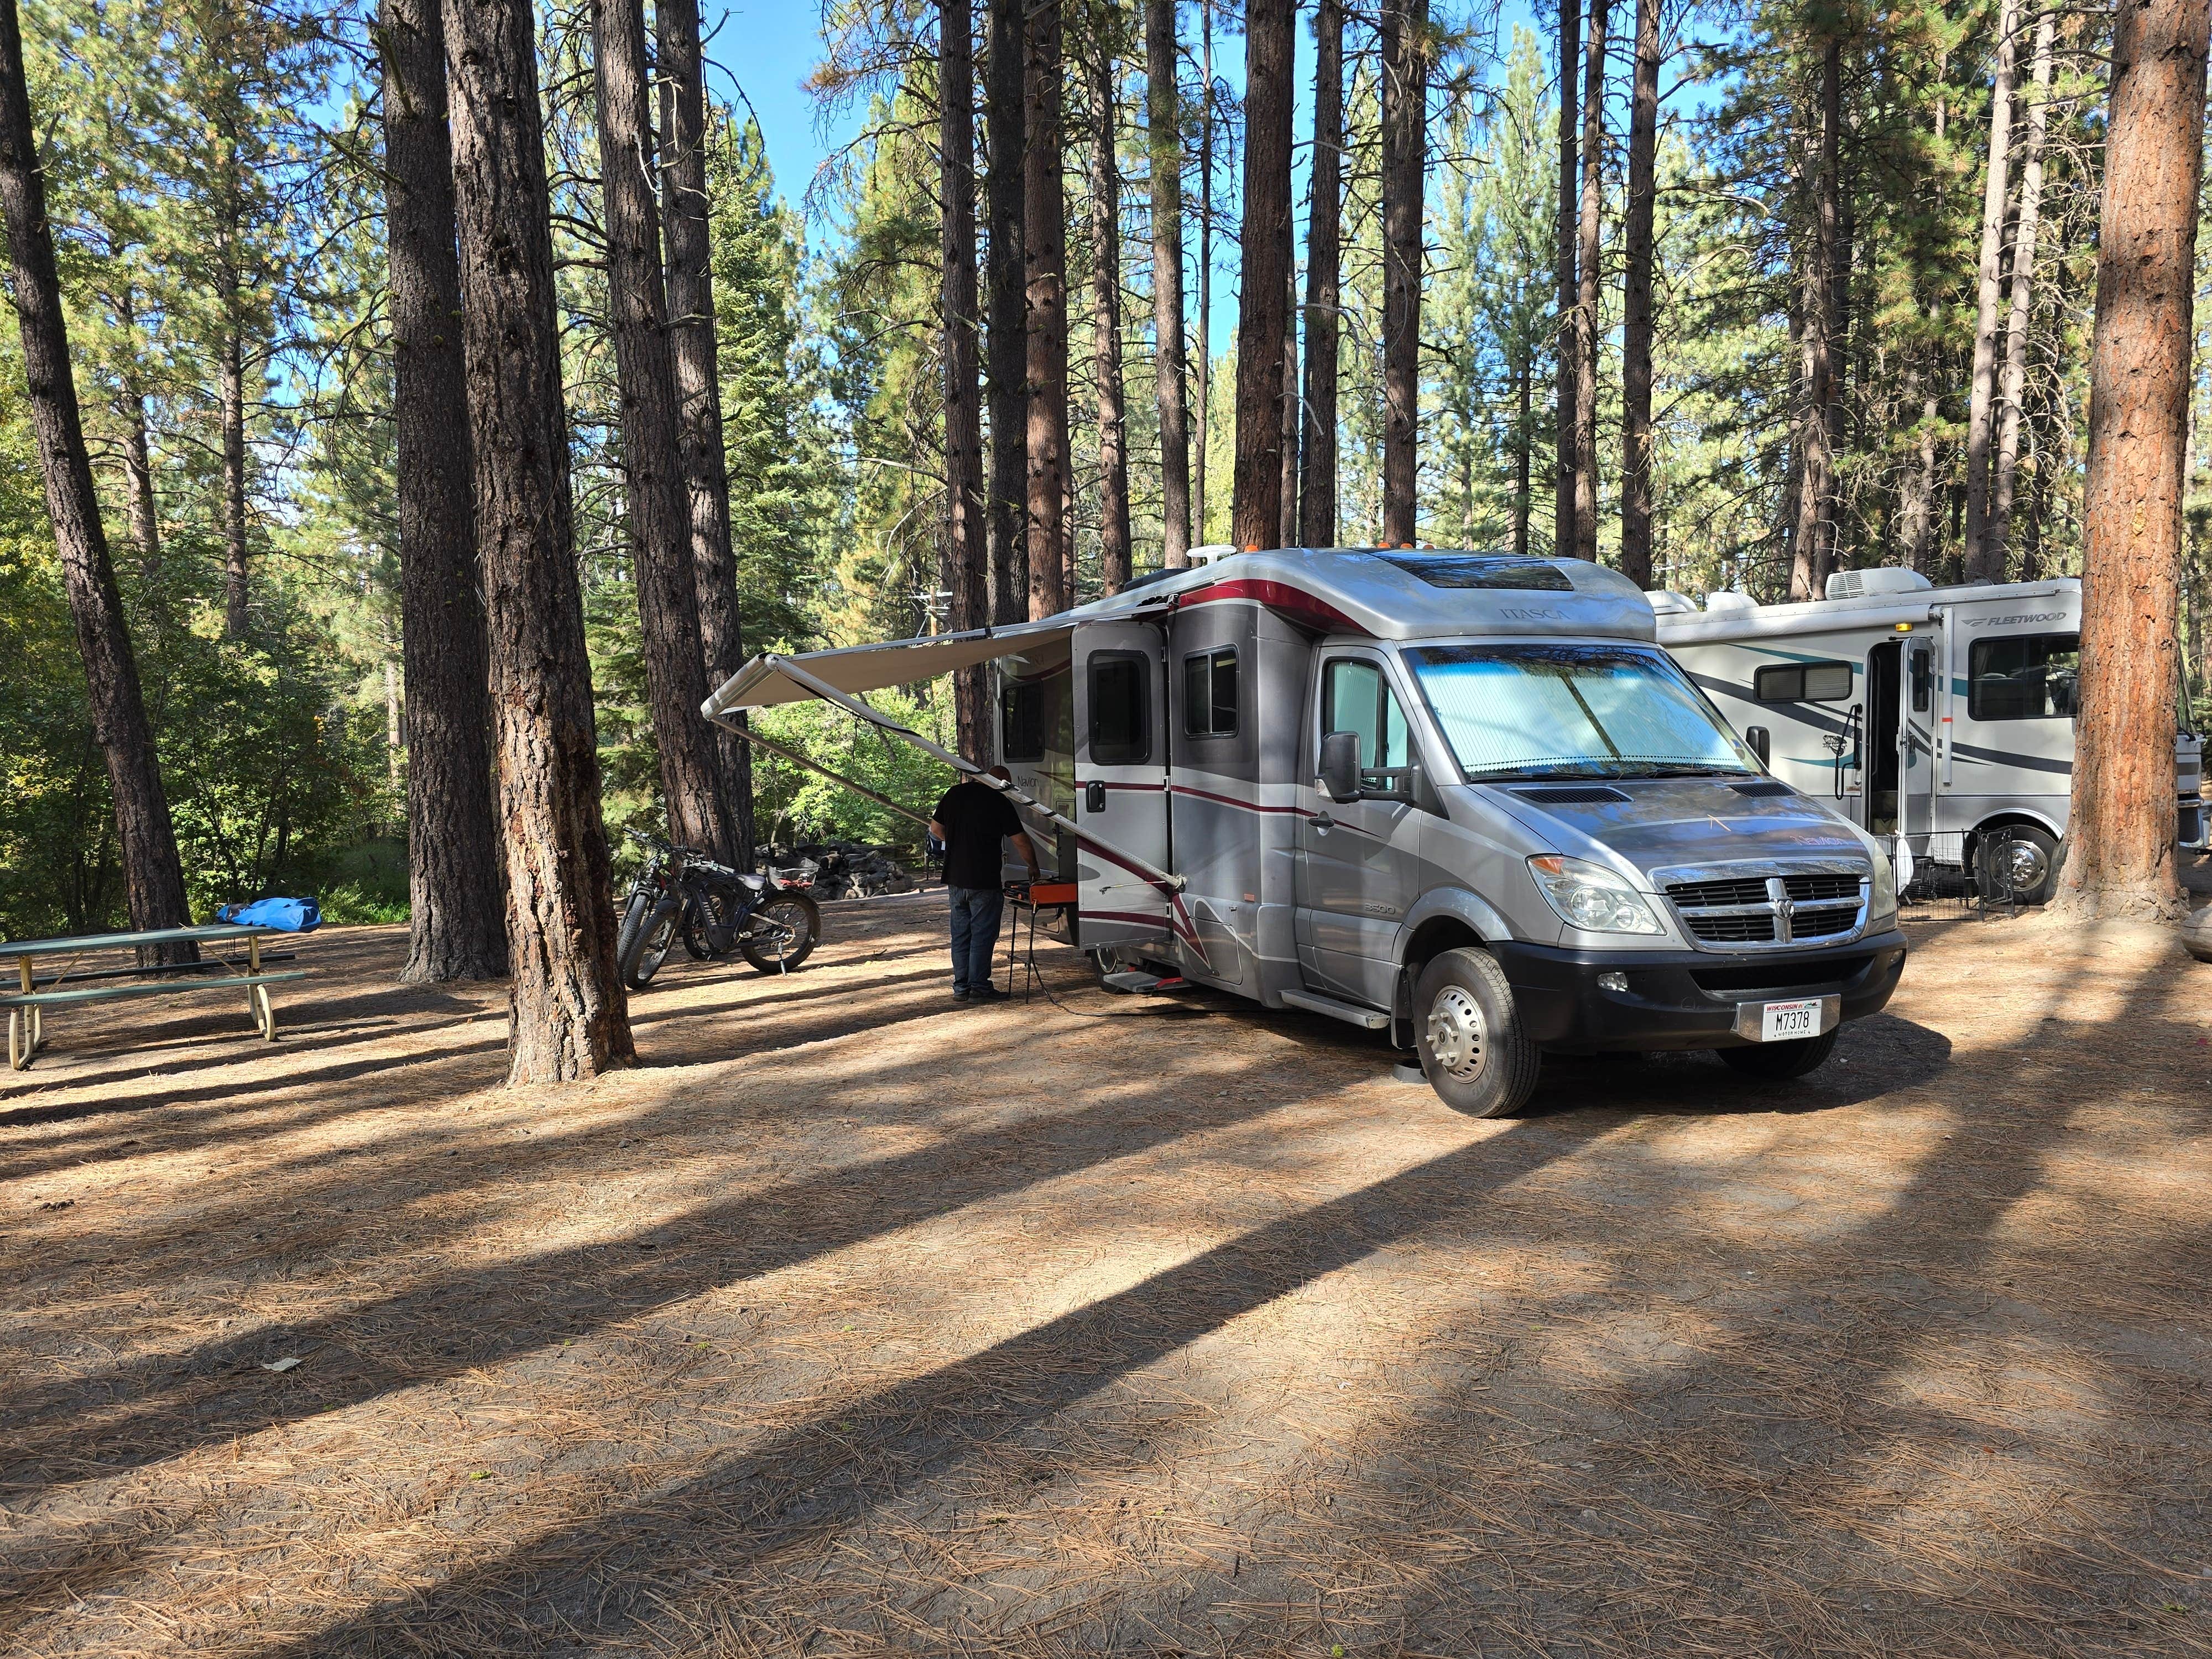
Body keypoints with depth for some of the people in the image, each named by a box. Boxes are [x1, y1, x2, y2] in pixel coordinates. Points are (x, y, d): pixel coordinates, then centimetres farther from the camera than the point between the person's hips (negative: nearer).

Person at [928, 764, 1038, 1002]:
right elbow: (1020, 841, -4)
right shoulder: (999, 802, -8)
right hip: (983, 881, -6)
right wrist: (1033, 867, 11)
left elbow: (936, 828, 14)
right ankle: (979, 987, 3)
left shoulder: (955, 793, 8)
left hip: (954, 878, 6)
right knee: (983, 934, 1)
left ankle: (961, 987, 15)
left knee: (961, 934, 12)